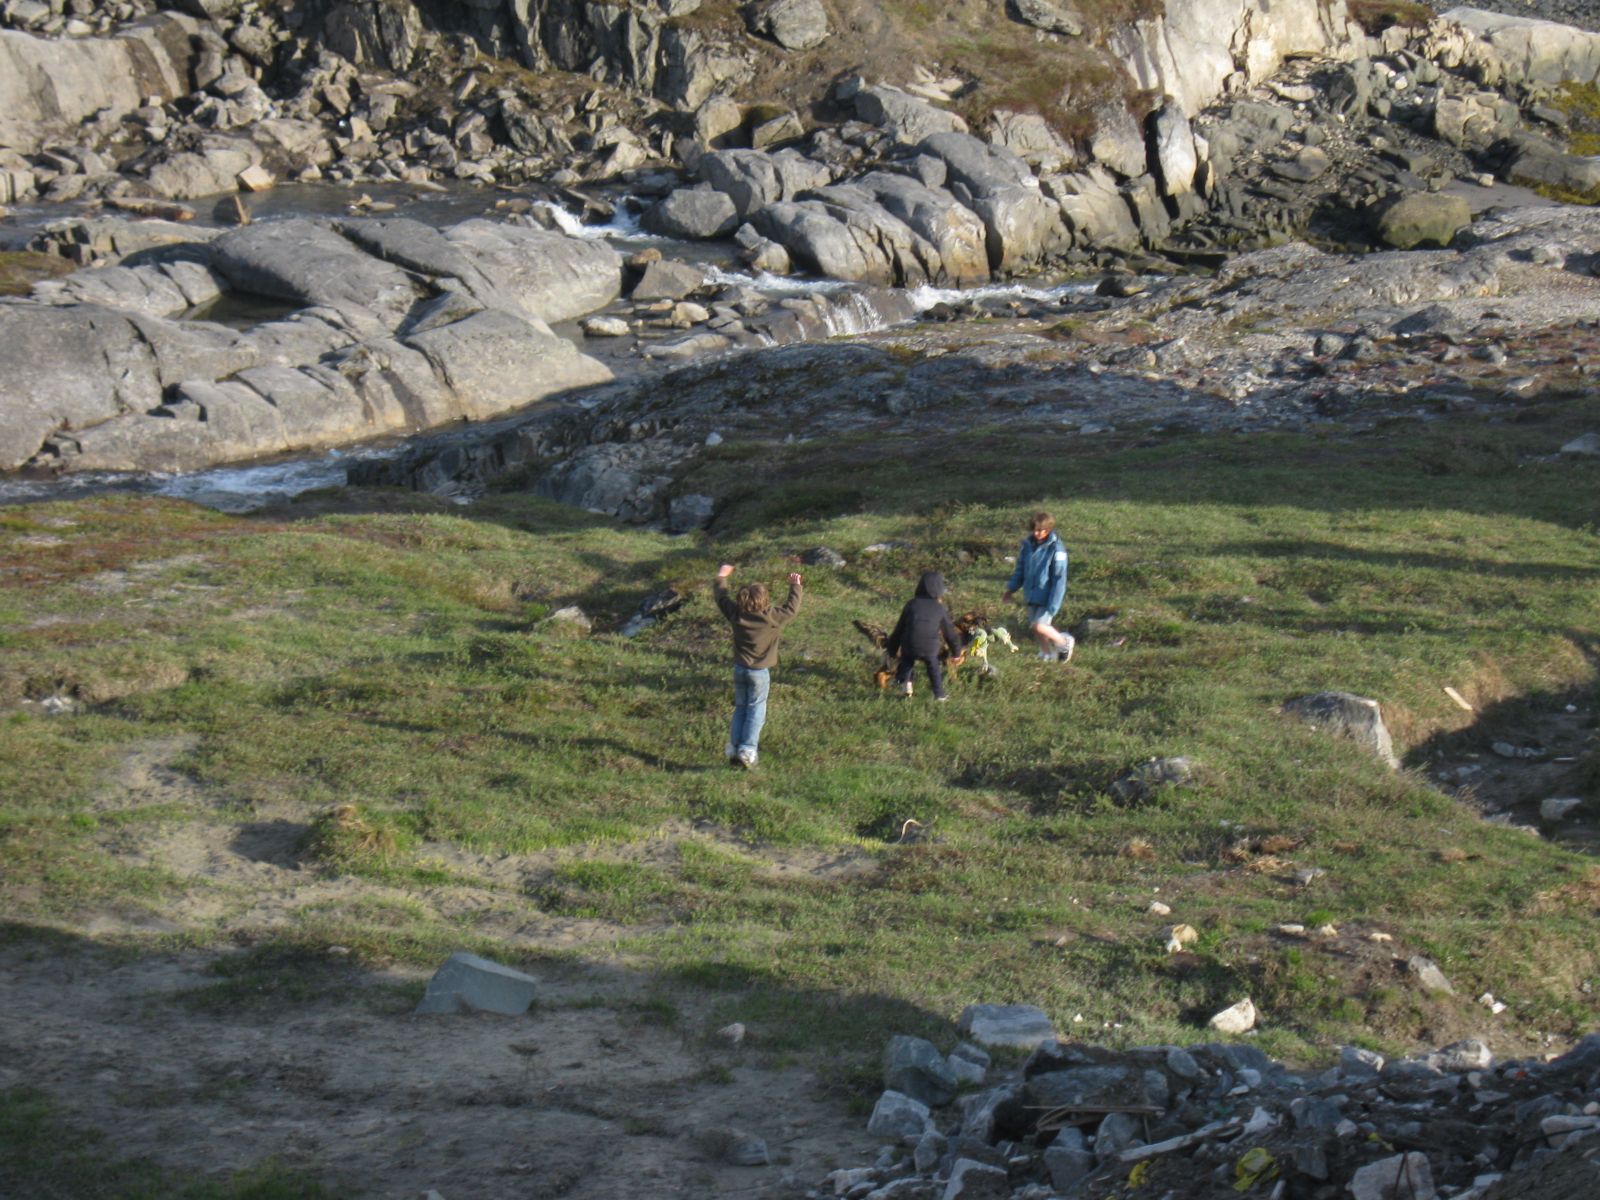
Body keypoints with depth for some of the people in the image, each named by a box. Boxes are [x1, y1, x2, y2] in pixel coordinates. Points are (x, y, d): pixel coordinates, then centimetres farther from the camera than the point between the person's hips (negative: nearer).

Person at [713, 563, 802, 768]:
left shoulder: (736, 614, -9)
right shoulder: (772, 618, -18)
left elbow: (721, 597, 8)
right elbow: (792, 608, -3)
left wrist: (721, 578, 25)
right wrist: (795, 586, 13)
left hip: (739, 669, 4)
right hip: (759, 672, -4)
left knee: (740, 708, 16)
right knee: (755, 710, 4)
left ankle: (733, 748, 13)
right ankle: (747, 750, -2)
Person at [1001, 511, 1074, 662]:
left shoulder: (1056, 549, -18)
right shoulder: (1028, 545, 0)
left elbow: (1059, 579, -18)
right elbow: (1021, 569, 14)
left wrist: (1053, 605, -20)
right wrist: (1010, 589, 14)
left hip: (1047, 597, -6)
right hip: (1032, 595, 6)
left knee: (1039, 626, -13)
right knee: (1033, 628, 11)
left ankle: (1064, 642, 11)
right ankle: (1047, 653, 31)